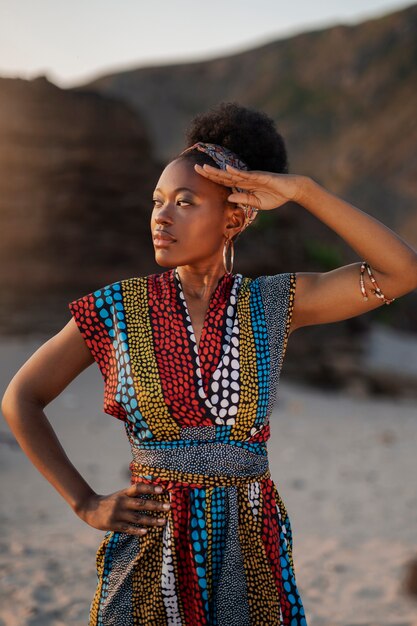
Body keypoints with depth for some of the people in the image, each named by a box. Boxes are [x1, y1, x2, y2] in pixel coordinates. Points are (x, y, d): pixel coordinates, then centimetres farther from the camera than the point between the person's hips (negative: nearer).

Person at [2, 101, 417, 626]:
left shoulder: (272, 305, 0)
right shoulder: (119, 307, -1)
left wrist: (301, 189, -14)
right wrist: (86, 505, -4)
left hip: (248, 558, 1)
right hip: (151, 550, -1)